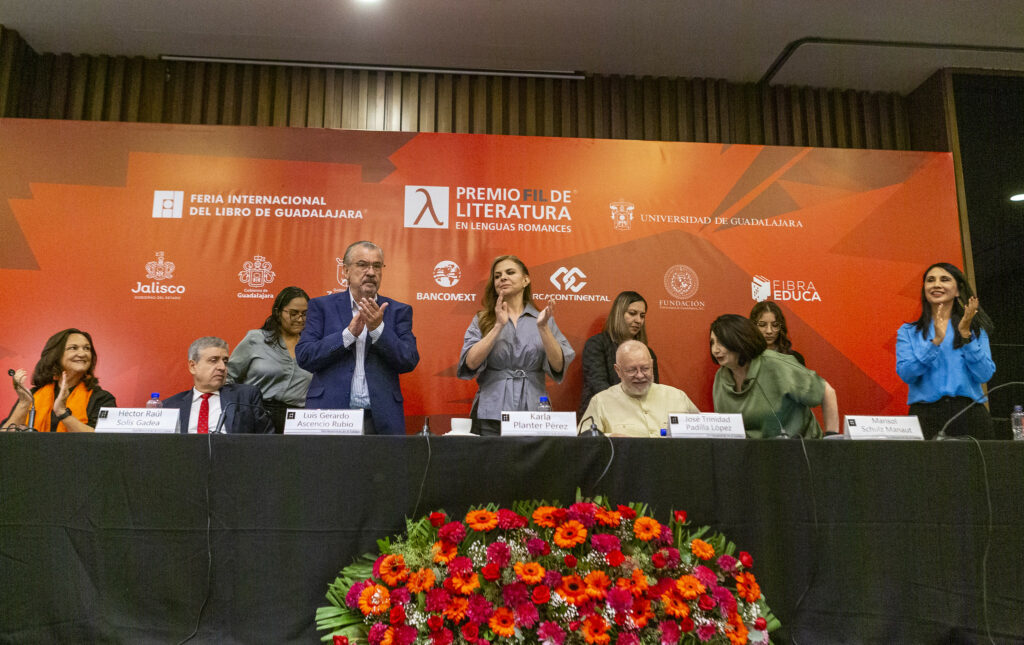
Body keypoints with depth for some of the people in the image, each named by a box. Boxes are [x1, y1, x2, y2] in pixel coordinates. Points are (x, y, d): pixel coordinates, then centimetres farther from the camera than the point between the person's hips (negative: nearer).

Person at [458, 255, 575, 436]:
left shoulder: (543, 319, 9)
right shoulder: (482, 320, 8)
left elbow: (558, 367, -2)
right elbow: (470, 363, -7)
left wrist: (543, 327, -13)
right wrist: (498, 326, -12)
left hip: (533, 413, 1)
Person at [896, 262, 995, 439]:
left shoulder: (976, 329, 13)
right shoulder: (908, 332, 10)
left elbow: (984, 375, 0)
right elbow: (906, 374, -5)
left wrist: (966, 335, -8)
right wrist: (936, 341, -13)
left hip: (969, 415, 1)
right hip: (926, 416, -1)